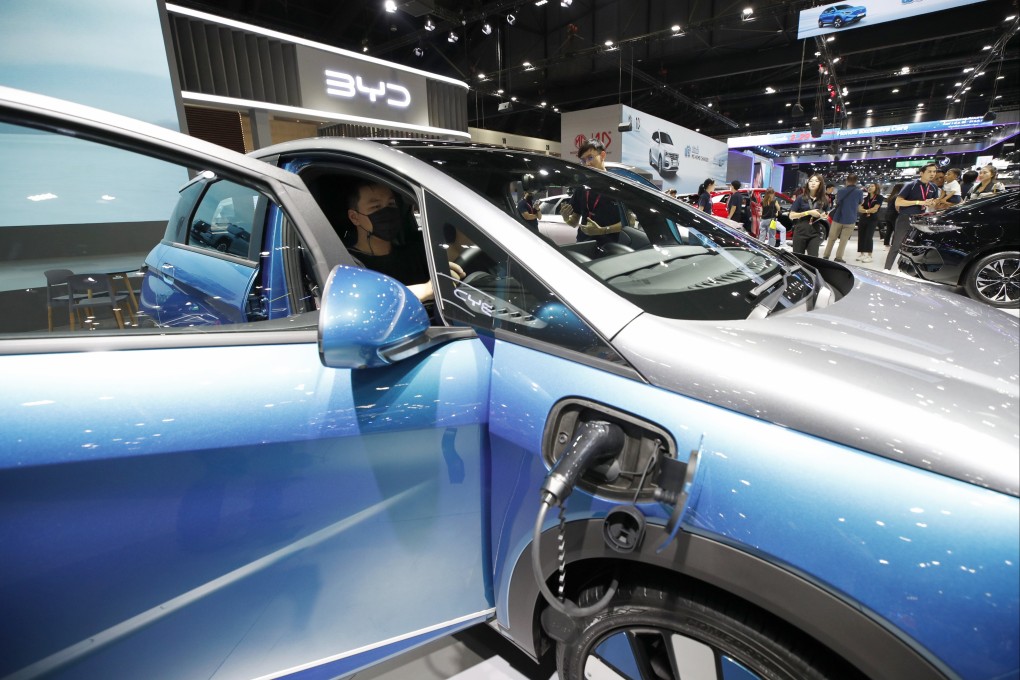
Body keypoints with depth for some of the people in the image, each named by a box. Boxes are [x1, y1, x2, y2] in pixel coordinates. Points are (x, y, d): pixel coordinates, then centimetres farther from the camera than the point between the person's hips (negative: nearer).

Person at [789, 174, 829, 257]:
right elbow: (791, 216, -5)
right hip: (800, 232, -2)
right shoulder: (801, 198, -1)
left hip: (815, 234, 2)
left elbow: (826, 216, 20)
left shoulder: (824, 200, 7)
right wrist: (808, 213, -14)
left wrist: (823, 216, -4)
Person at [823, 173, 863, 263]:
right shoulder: (859, 192, -7)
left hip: (838, 218, 1)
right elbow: (859, 204, 9)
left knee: (832, 238, 10)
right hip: (850, 220, -1)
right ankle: (838, 257, 1)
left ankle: (826, 256, 12)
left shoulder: (841, 191, -4)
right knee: (843, 240, 4)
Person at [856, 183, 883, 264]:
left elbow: (875, 208, -11)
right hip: (862, 219, 5)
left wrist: (865, 210, -2)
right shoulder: (865, 198, 14)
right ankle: (861, 254, 7)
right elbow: (859, 209, 1)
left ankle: (869, 255, -11)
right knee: (861, 237, 1)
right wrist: (868, 211, -13)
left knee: (869, 237, -11)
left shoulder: (879, 197, 0)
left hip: (872, 220, -5)